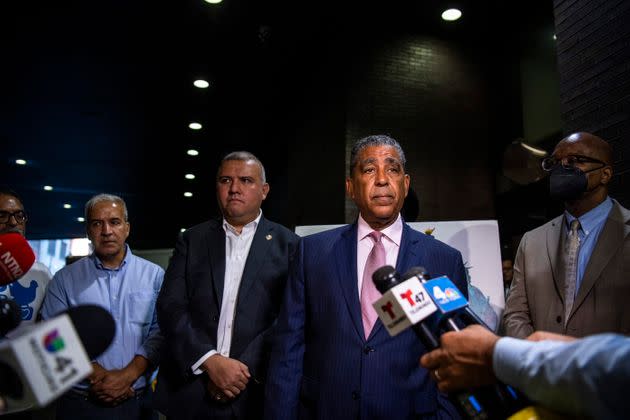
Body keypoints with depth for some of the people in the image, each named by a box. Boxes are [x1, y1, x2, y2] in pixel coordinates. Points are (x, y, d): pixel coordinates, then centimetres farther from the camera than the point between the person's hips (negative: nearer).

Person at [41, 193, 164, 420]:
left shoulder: (154, 275, 2)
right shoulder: (65, 279, 3)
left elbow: (160, 332, -4)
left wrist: (128, 375, -16)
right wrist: (98, 375, -16)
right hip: (79, 402, 0)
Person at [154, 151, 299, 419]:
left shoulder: (287, 244, 0)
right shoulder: (192, 240, 6)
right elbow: (170, 307, -2)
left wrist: (244, 368, -15)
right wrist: (211, 361, -14)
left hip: (257, 393, -1)